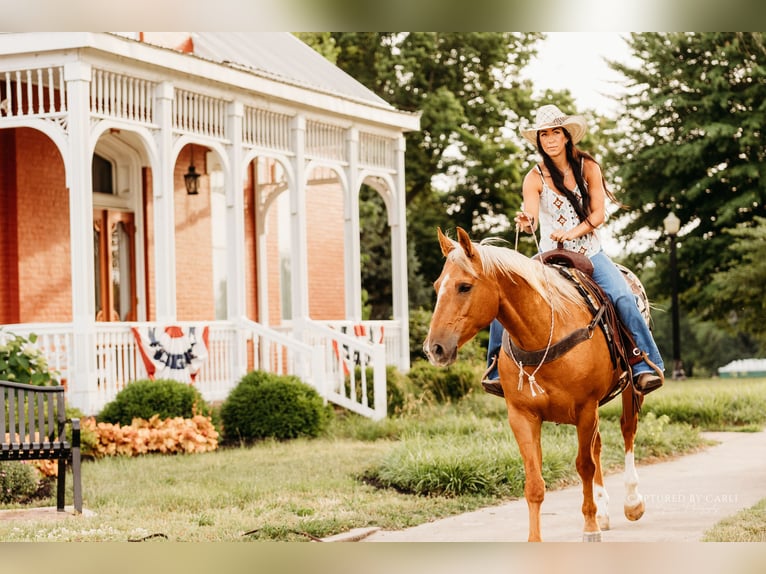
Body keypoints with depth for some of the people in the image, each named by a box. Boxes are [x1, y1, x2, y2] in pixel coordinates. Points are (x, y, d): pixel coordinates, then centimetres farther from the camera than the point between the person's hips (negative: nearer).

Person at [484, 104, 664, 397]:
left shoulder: (587, 167, -3)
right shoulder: (534, 178, -4)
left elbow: (598, 214, -6)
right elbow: (531, 219, -18)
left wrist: (572, 233, -23)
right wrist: (526, 222, -42)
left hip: (591, 255, -1)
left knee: (624, 298, -26)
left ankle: (645, 367, -19)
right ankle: (498, 368, -6)